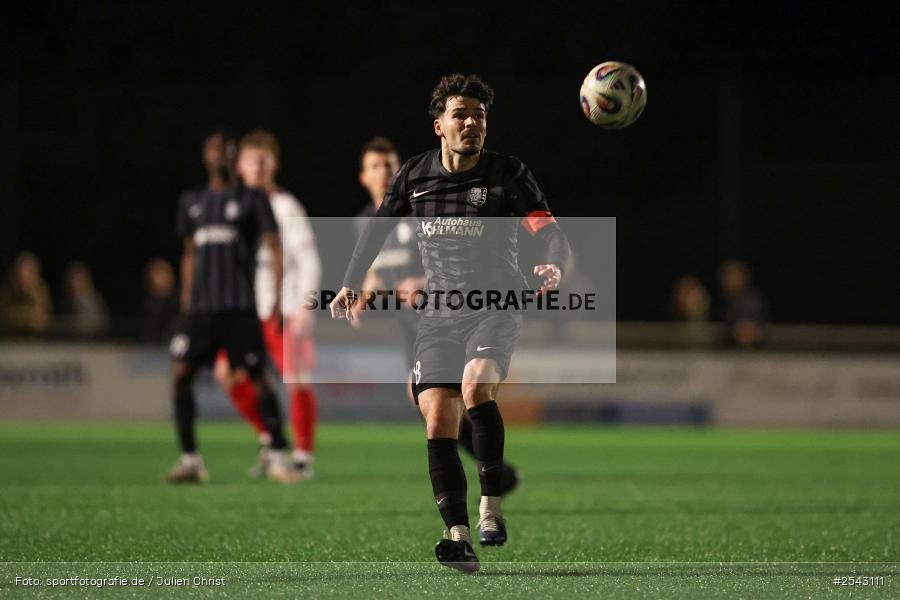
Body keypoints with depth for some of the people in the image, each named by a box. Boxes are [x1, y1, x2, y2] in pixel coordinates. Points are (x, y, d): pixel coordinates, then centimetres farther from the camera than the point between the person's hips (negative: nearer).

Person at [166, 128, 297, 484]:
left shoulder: (251, 200, 4)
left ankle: (278, 457, 3)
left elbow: (274, 248, 0)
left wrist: (277, 296, -10)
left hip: (239, 307, -4)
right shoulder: (191, 202, 17)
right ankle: (190, 459, -1)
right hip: (200, 305, 4)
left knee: (256, 378, -8)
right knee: (180, 374, -7)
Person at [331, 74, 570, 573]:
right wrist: (351, 284, 19)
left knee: (476, 386, -30)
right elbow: (378, 227, 22)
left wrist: (553, 266, -33)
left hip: (495, 309, -3)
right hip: (438, 316, 3)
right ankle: (459, 537, -14)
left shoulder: (508, 174, -3)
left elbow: (550, 231, -12)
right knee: (439, 421, -12)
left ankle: (491, 506, -17)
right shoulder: (415, 176, 6)